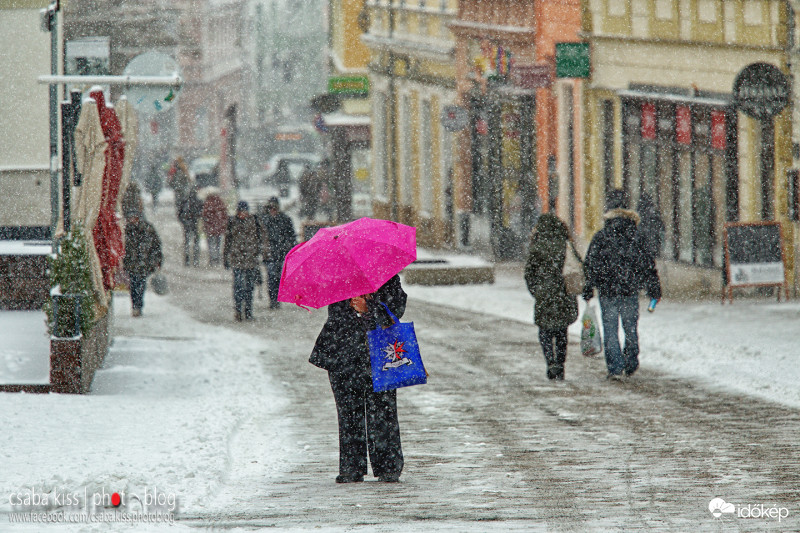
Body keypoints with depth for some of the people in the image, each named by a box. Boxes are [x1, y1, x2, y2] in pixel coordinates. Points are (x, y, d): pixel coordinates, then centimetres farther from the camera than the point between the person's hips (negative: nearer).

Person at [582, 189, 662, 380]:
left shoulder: (600, 237, -6)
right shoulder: (635, 235, -1)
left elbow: (590, 266, -4)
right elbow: (648, 264, 3)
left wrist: (588, 290, 4)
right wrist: (654, 289, 10)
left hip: (607, 292, -2)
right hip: (631, 291, 2)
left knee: (610, 331, 2)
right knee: (631, 329, 16)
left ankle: (616, 368, -4)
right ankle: (630, 365, 22)